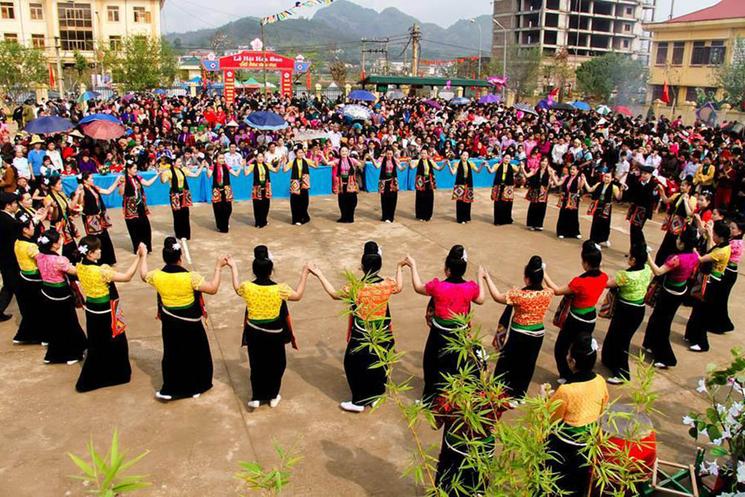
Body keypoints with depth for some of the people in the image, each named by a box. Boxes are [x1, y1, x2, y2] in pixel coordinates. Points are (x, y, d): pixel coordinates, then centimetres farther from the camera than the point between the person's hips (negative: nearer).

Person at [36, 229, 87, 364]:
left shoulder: (40, 255, -6)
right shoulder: (59, 260, -29)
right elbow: (76, 271, -17)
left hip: (46, 293, 7)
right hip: (61, 296, -7)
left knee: (52, 323, 23)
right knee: (67, 325, 11)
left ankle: (54, 354, 37)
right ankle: (71, 354, 24)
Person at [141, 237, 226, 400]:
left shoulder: (157, 276, -12)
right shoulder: (190, 277, -27)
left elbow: (143, 275, 12)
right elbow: (213, 289, -22)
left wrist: (143, 255, 24)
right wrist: (218, 267, -16)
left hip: (169, 323, 4)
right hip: (190, 324, -4)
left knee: (172, 354, 21)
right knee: (196, 353, 17)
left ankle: (170, 389, 28)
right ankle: (196, 386, 31)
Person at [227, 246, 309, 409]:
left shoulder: (247, 287, -15)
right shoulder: (279, 289, -22)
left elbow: (236, 287, 10)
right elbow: (298, 296, -5)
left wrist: (233, 267, 22)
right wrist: (304, 276, 4)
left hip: (254, 332, 2)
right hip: (274, 333, -2)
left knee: (256, 364, 18)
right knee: (276, 364, 18)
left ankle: (256, 397, 24)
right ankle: (273, 396, 29)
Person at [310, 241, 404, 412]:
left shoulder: (356, 288, -24)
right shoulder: (387, 284, -13)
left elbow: (334, 294, -9)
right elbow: (399, 288, 11)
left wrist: (319, 275, -3)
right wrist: (399, 269, 27)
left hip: (361, 337, -4)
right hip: (382, 335, 4)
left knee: (356, 365, 14)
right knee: (378, 364, 22)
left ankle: (359, 401, 22)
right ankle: (376, 395, 38)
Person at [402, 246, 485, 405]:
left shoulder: (437, 287, -23)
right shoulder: (470, 288, -16)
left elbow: (418, 288, -3)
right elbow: (480, 300, 7)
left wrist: (413, 266, 7)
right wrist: (480, 278, 19)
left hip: (440, 335, -2)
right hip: (460, 335, 2)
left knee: (434, 366, 19)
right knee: (456, 367, 22)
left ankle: (431, 399, 31)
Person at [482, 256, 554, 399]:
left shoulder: (519, 294, -27)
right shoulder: (548, 293, -15)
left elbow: (497, 297, -12)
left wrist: (487, 277, -4)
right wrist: (541, 274, 16)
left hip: (518, 335, -4)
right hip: (537, 335, 4)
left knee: (506, 364, 17)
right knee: (526, 366, 22)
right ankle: (519, 394, 37)